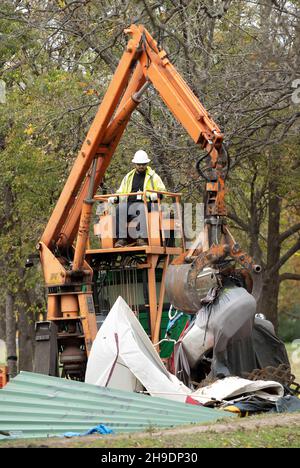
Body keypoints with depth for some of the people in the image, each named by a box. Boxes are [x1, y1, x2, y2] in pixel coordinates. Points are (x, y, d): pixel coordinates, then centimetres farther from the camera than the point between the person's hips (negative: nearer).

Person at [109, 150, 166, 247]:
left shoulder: (153, 176, 17)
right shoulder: (128, 177, 26)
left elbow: (162, 191, 10)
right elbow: (121, 192, 28)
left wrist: (155, 195, -14)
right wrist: (114, 198, 5)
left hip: (146, 204, -3)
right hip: (130, 204, 3)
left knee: (142, 209, -41)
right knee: (120, 208, -32)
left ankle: (141, 239, -46)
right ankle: (121, 238, -38)